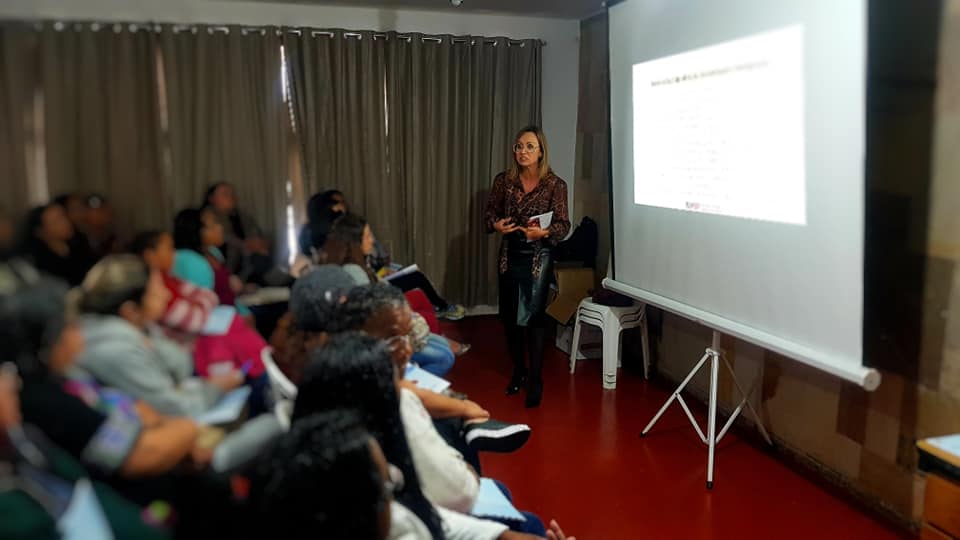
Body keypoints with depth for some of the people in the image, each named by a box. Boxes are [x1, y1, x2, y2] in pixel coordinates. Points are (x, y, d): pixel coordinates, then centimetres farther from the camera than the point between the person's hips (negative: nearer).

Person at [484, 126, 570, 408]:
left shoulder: (555, 185, -9)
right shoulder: (504, 180, -1)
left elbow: (563, 224, -8)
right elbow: (489, 211, 9)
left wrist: (545, 232, -27)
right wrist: (495, 224, -13)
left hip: (538, 257, -4)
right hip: (509, 255, 4)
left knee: (533, 317, -7)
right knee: (509, 317, 10)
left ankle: (535, 379, 6)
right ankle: (518, 371, 29)